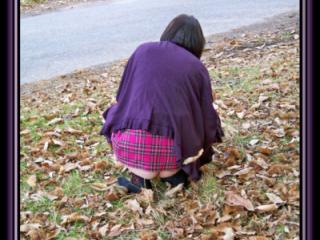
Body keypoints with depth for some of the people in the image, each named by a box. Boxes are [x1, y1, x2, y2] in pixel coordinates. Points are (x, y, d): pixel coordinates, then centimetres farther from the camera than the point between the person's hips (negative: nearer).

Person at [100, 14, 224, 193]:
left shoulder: (143, 50, 13)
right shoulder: (197, 67, 11)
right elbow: (207, 119, 13)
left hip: (127, 144, 0)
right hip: (169, 149, 1)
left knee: (116, 112, 32)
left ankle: (140, 177, 14)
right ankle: (173, 172, 8)